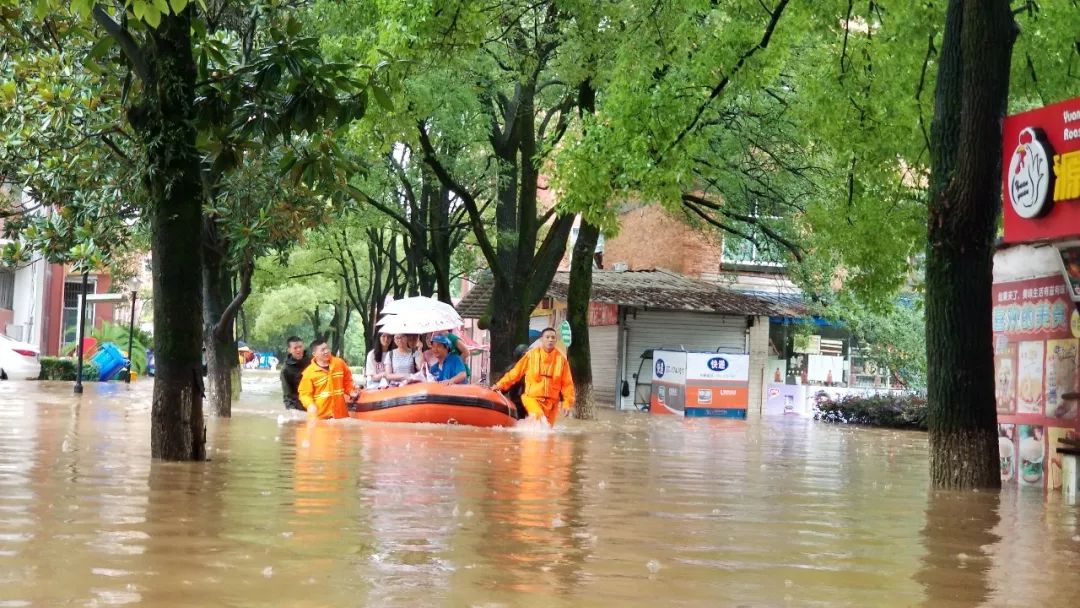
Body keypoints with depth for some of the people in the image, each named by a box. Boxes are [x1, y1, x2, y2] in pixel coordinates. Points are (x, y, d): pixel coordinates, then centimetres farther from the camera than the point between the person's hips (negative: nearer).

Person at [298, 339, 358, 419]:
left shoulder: (340, 363, 3)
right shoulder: (309, 372, -7)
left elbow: (347, 381, 17)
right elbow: (305, 393, -5)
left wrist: (351, 392, 1)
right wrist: (310, 405, -22)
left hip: (340, 413, 3)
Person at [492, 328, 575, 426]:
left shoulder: (561, 358, 3)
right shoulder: (531, 355, 0)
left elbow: (567, 383, 5)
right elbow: (515, 373, 6)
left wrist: (567, 402, -1)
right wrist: (500, 385, 3)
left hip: (552, 402, 3)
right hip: (532, 397, -2)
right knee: (538, 416, -30)